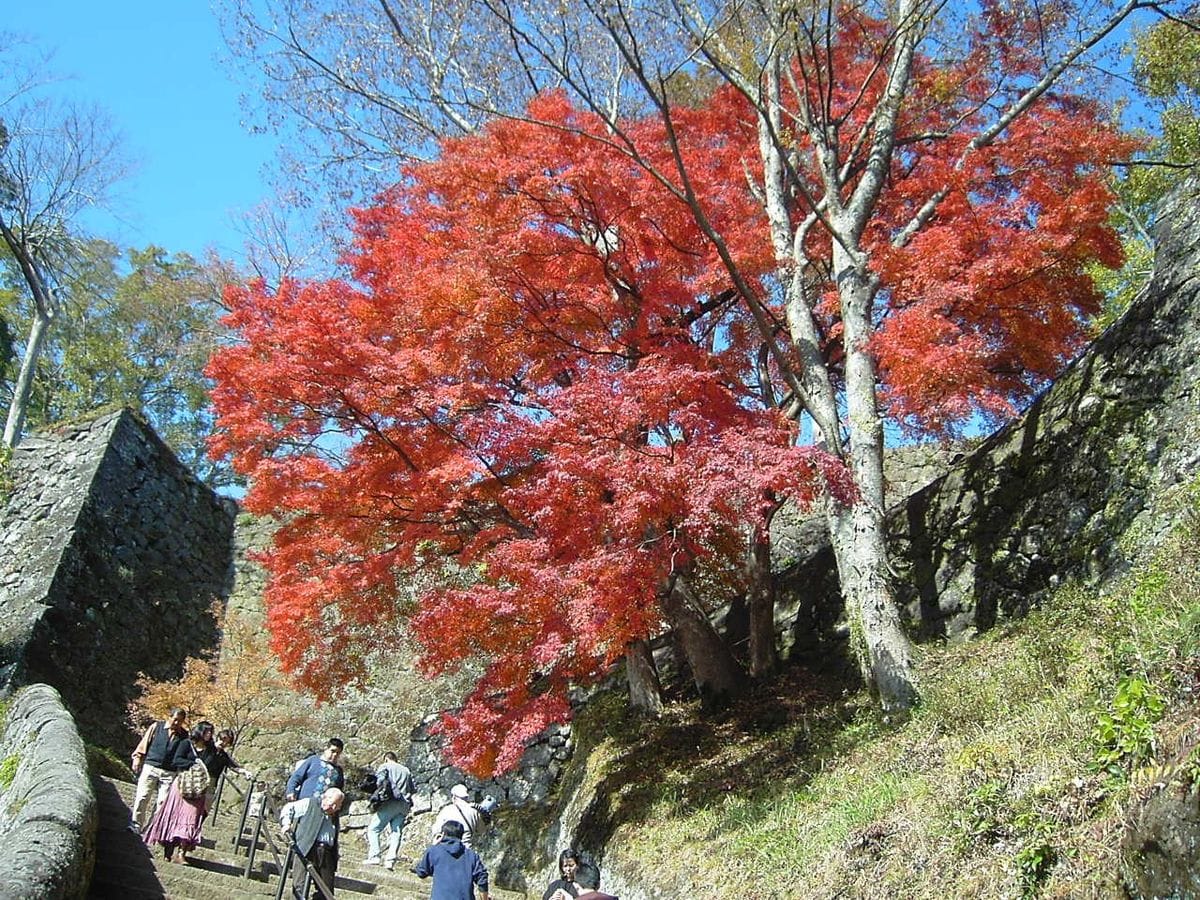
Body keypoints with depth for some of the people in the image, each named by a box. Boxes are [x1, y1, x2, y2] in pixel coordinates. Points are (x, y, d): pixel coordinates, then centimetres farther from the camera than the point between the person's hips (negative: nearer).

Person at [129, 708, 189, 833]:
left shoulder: (184, 735, 3)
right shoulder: (156, 727, 3)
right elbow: (144, 743, 9)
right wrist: (137, 759, 4)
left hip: (169, 773, 0)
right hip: (150, 767, 0)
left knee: (162, 801, -1)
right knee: (142, 796, 0)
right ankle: (136, 824, 11)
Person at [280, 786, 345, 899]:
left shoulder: (334, 818, 24)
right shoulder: (309, 803, 9)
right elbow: (289, 809, 8)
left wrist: (335, 866, 21)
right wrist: (286, 823, -12)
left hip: (326, 855, 5)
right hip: (305, 851, -5)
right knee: (300, 888, -11)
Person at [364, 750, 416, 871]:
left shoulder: (385, 766, 9)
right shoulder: (406, 770, 25)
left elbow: (380, 781, -9)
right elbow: (413, 788, 19)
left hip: (390, 802, -5)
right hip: (404, 805, 5)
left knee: (373, 828, 0)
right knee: (396, 832, 3)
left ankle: (374, 856, -12)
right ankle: (390, 859, -10)